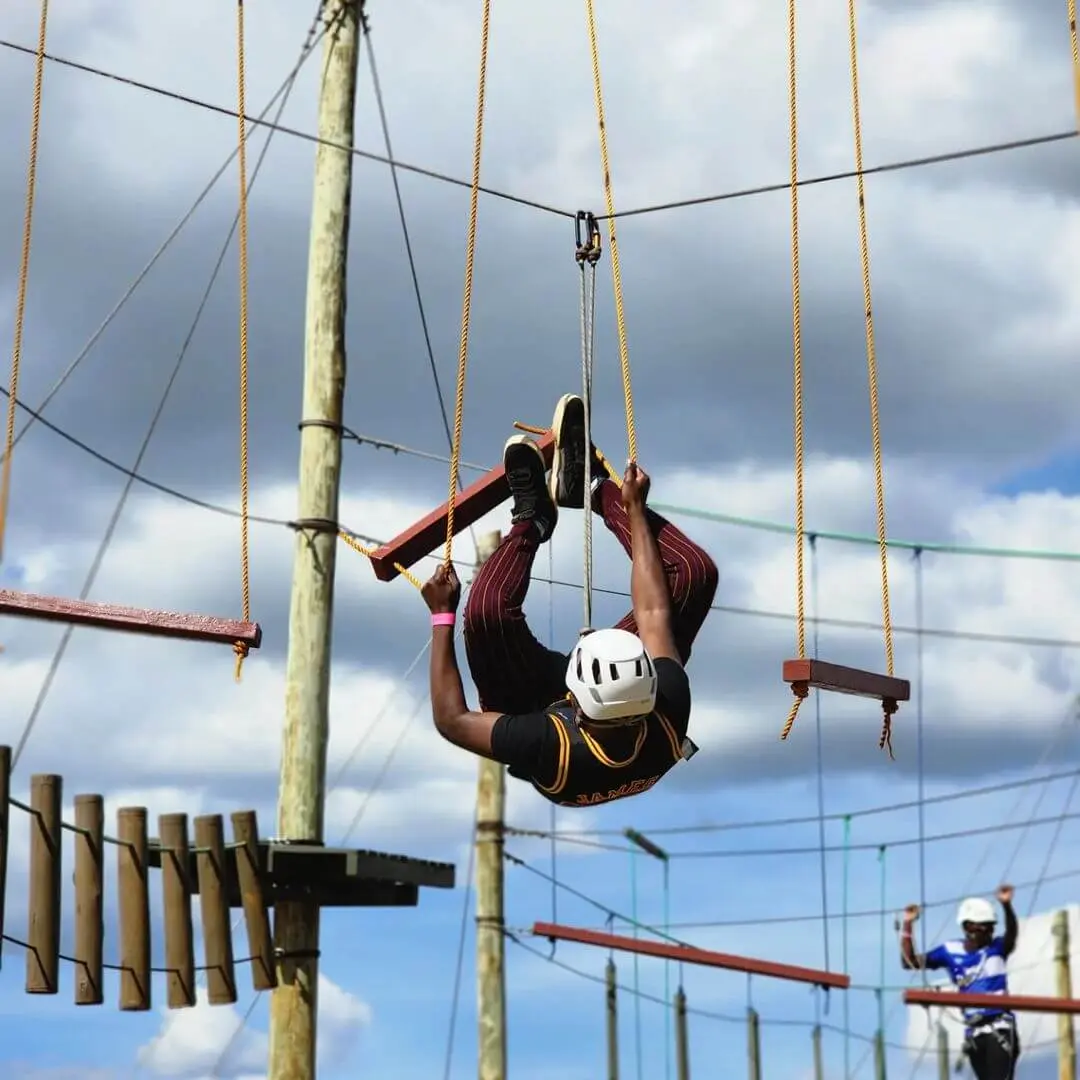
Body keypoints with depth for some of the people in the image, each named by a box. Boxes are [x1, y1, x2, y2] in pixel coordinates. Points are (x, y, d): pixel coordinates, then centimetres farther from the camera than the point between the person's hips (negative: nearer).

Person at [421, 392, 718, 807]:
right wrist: (635, 511, -13)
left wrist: (442, 616, -22)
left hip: (538, 710, -2)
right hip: (630, 695, 2)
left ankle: (532, 520, 0)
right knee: (695, 572, -11)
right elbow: (654, 613, -23)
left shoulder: (546, 749, -47)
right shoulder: (667, 722, -40)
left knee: (487, 609, -30)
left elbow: (452, 720, -29)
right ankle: (590, 488, 9)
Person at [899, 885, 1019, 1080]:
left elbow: (1012, 933, -22)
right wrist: (907, 926, -6)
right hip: (973, 1032, 4)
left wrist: (1006, 905, -41)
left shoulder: (997, 948, 0)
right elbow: (910, 962, 5)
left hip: (1000, 1027, -4)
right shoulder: (950, 951, 6)